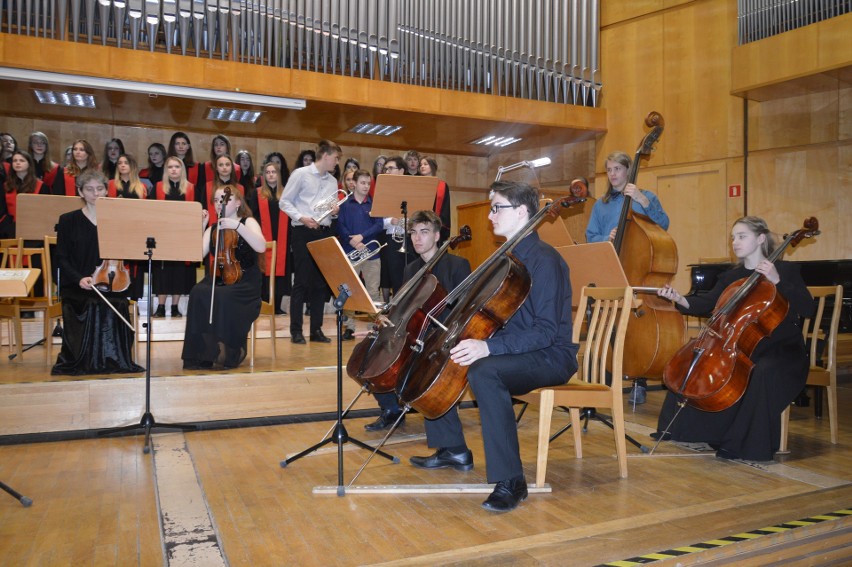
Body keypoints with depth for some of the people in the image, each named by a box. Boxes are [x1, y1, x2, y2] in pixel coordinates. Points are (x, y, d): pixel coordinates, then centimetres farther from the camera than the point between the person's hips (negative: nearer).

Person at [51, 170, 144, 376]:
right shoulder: (68, 221, 7)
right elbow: (62, 258, 3)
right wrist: (79, 278, -15)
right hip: (78, 286, -1)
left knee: (117, 305, -31)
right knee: (94, 306, -31)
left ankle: (114, 359, -12)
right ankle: (87, 361, -12)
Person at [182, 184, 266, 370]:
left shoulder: (248, 222, 3)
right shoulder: (213, 229, 16)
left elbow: (261, 246, -19)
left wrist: (237, 226, -24)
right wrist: (200, 227, -5)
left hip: (245, 284, -4)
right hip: (217, 279, 4)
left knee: (223, 297, -35)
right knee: (198, 293, -28)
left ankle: (231, 352, -19)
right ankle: (202, 355, -21)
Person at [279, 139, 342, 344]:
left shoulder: (333, 181, 15)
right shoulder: (300, 174, -2)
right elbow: (284, 202, -3)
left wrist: (335, 210, -4)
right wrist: (302, 217, -16)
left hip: (325, 233, 6)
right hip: (303, 233, -6)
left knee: (321, 282, 6)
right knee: (302, 281, -5)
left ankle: (316, 329, 14)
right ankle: (296, 331, 2)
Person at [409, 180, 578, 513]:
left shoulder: (545, 261, -18)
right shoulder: (506, 257, 10)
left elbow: (545, 332, -26)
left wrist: (489, 347, -35)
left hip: (550, 356, -9)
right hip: (510, 352, 9)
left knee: (484, 372, -38)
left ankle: (510, 480, -28)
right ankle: (454, 450, 17)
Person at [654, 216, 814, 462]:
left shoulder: (786, 270, -4)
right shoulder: (732, 276, 10)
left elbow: (808, 309, -16)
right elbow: (707, 304, -3)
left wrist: (777, 281, -26)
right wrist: (680, 300, -22)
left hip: (783, 351, -6)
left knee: (763, 373, -38)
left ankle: (749, 445, -24)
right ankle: (679, 428, 5)